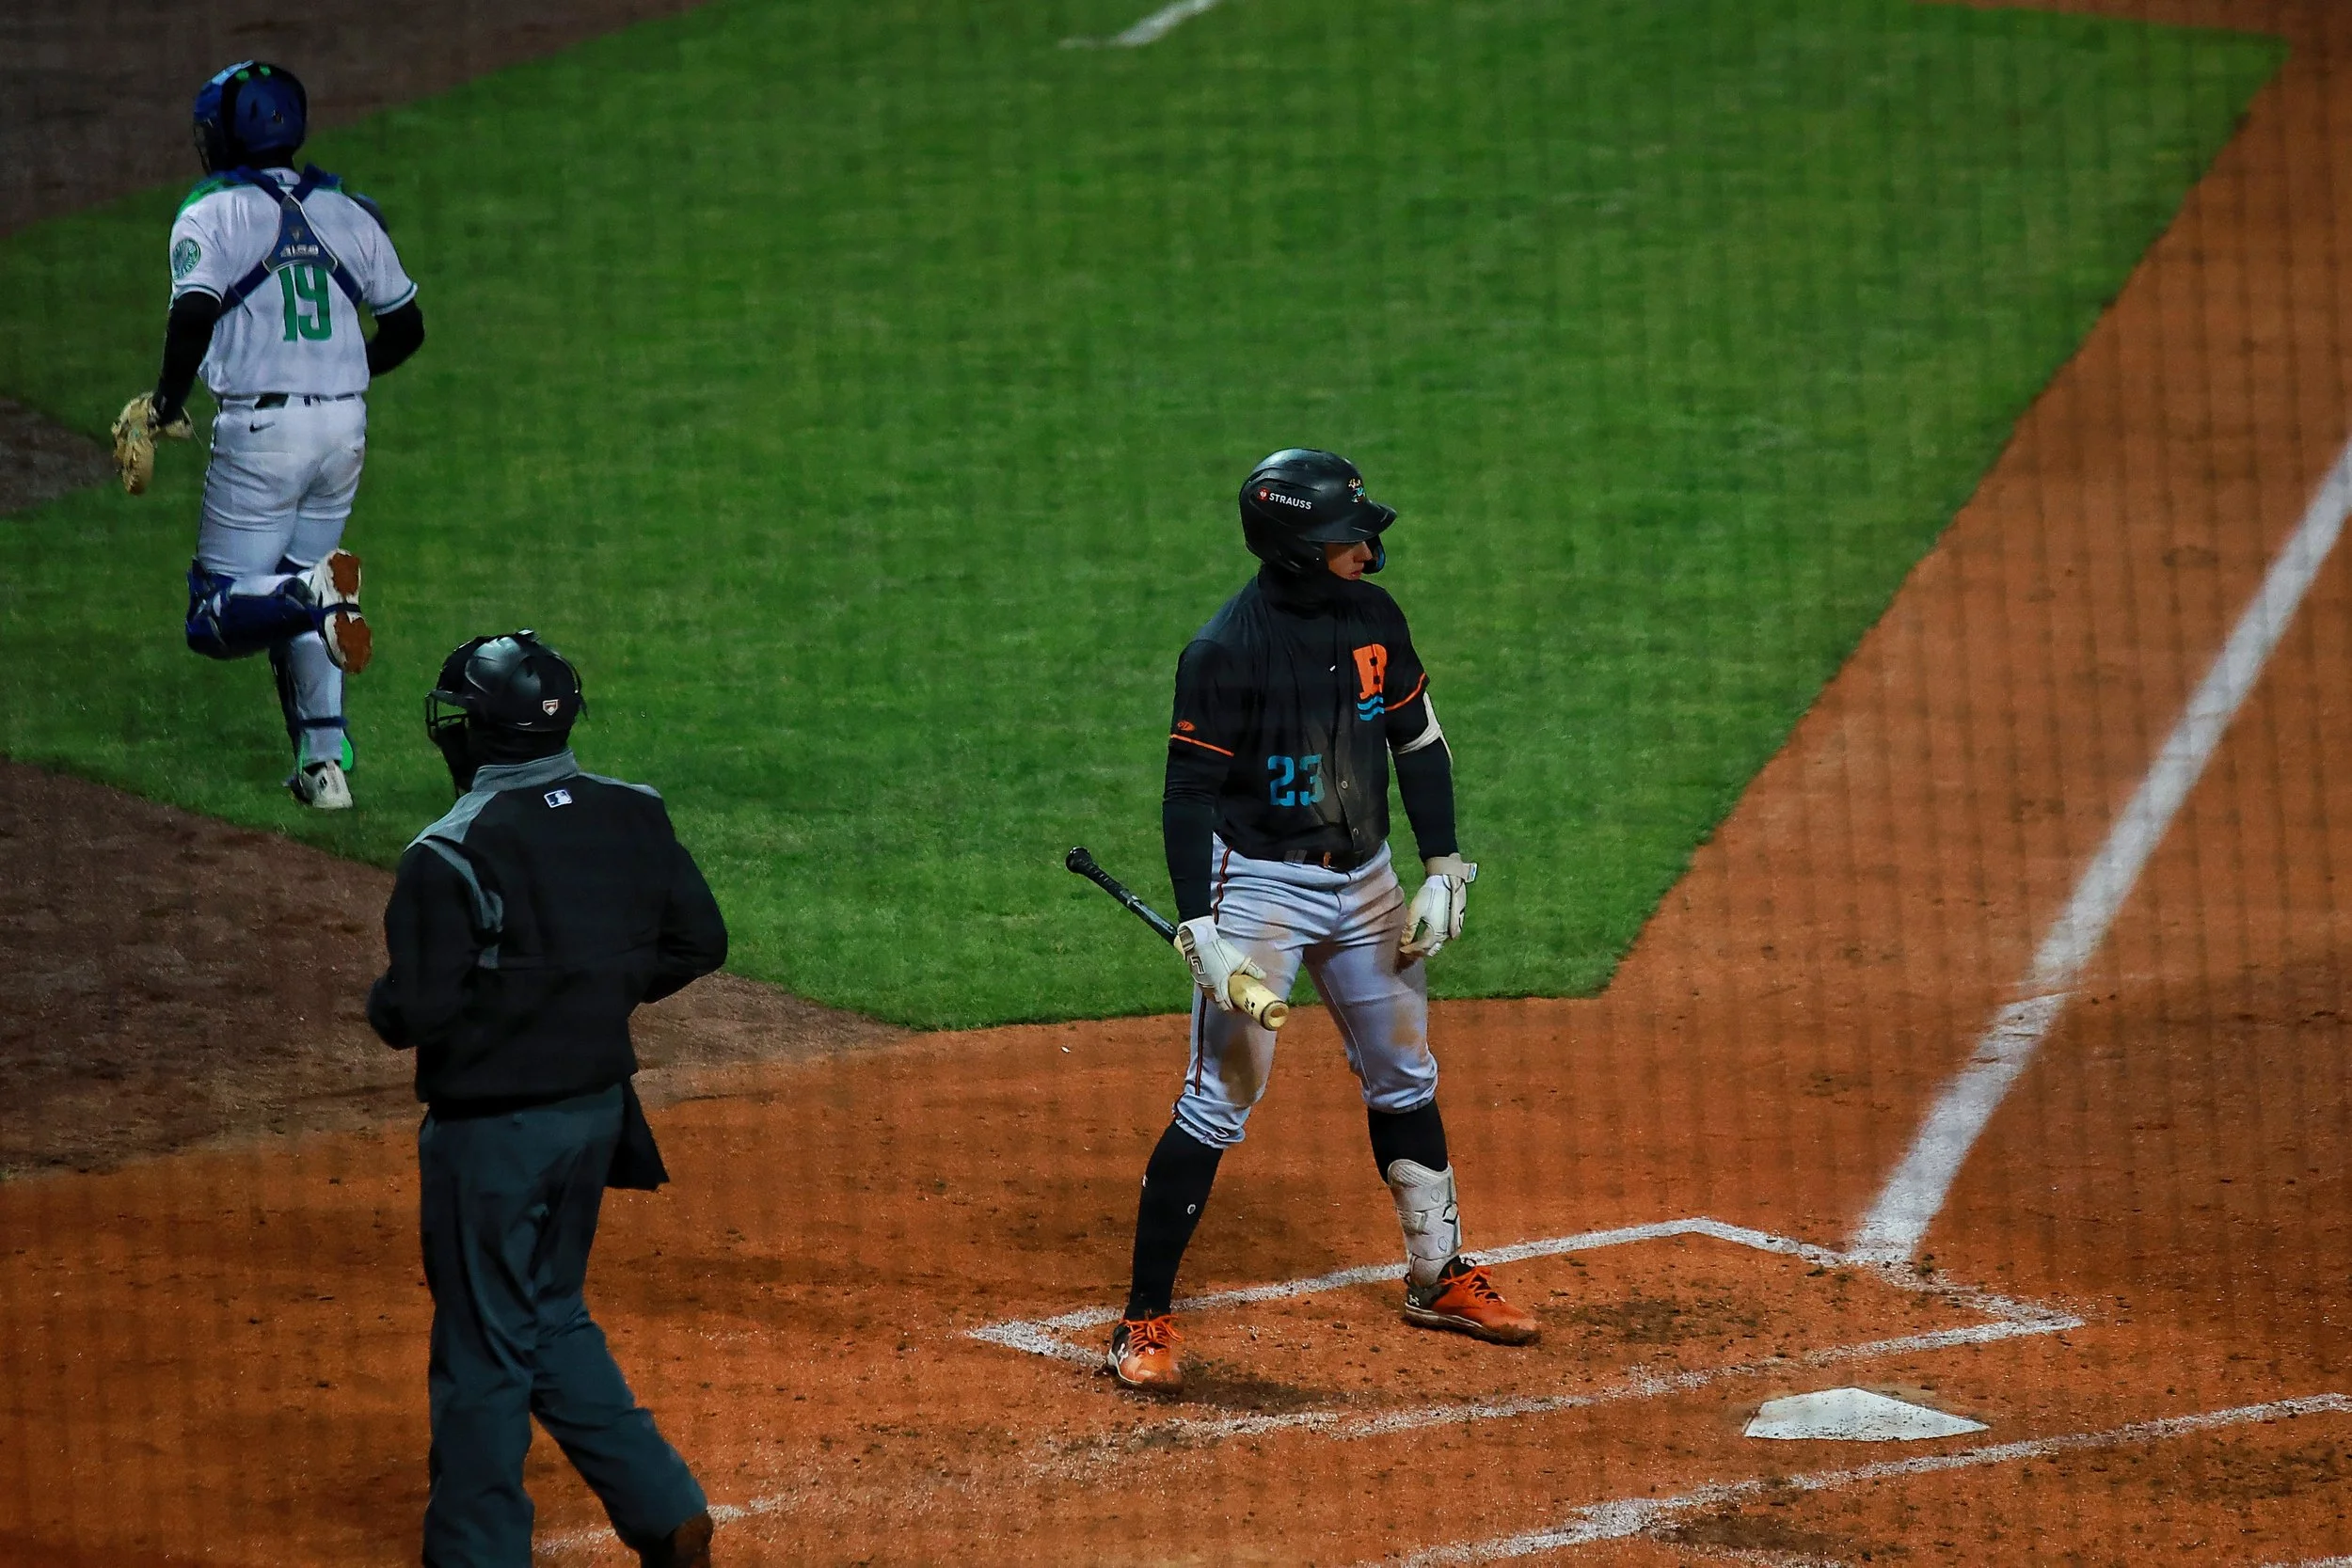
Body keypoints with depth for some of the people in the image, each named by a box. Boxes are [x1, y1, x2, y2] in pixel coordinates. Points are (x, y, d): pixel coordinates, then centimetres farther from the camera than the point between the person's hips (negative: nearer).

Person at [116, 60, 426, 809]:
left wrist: (166, 404, -7)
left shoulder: (212, 213, -5)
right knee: (298, 604, 19)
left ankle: (312, 595, -32)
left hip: (261, 428, -6)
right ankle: (325, 762, 9)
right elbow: (406, 327, 14)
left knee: (219, 614, -1)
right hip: (345, 425, 6)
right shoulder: (347, 212, 11)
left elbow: (194, 313, -20)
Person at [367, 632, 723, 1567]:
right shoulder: (632, 817, 1)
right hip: (598, 1105, 7)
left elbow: (417, 1011, -22)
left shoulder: (452, 854, -20)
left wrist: (383, 1005, 1)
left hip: (494, 1128, -7)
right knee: (554, 1320, 22)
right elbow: (699, 942, 7)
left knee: (483, 1349, 6)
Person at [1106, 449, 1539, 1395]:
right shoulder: (1228, 649, -19)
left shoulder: (1372, 619, 1)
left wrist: (1443, 872, 4)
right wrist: (1203, 935, -24)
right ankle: (1145, 1323, -4)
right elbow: (1189, 793, -17)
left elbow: (1419, 742, 11)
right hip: (1258, 885, -7)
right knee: (1218, 1104, -9)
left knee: (1405, 1081, 17)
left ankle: (1437, 1278, 33)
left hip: (1363, 883, 7)